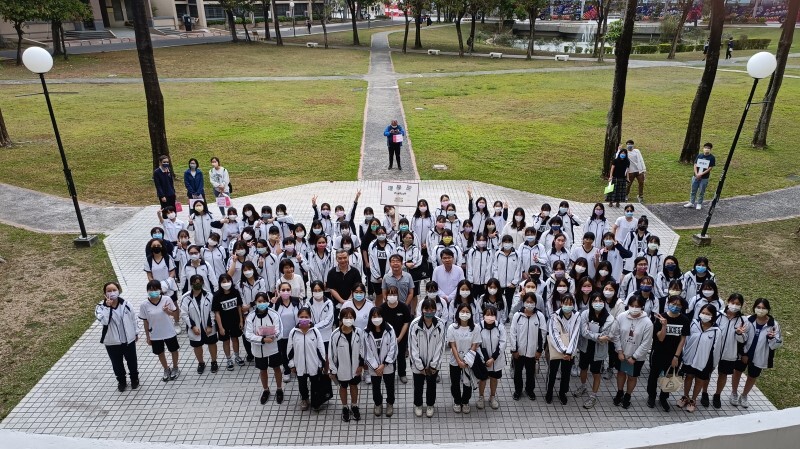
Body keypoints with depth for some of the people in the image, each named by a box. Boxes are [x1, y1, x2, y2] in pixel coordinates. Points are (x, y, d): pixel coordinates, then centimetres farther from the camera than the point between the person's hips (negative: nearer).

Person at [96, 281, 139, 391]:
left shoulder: (126, 304, -10)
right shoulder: (101, 307, -14)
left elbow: (133, 319, 2)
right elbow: (104, 321, -31)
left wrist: (136, 333, 9)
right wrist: (107, 306, -33)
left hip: (128, 340, 1)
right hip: (112, 342, -1)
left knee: (132, 361, 18)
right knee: (117, 363, 17)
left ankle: (134, 378, 42)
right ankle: (121, 381, 40)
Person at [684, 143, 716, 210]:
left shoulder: (712, 158, -7)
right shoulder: (699, 156, 2)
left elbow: (710, 168, -10)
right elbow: (695, 165, 2)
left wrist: (701, 174, -16)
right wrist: (696, 174, -11)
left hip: (704, 178, -3)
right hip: (696, 176, 3)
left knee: (701, 192, 6)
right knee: (693, 190, 10)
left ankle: (699, 204, 17)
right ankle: (691, 203, 20)